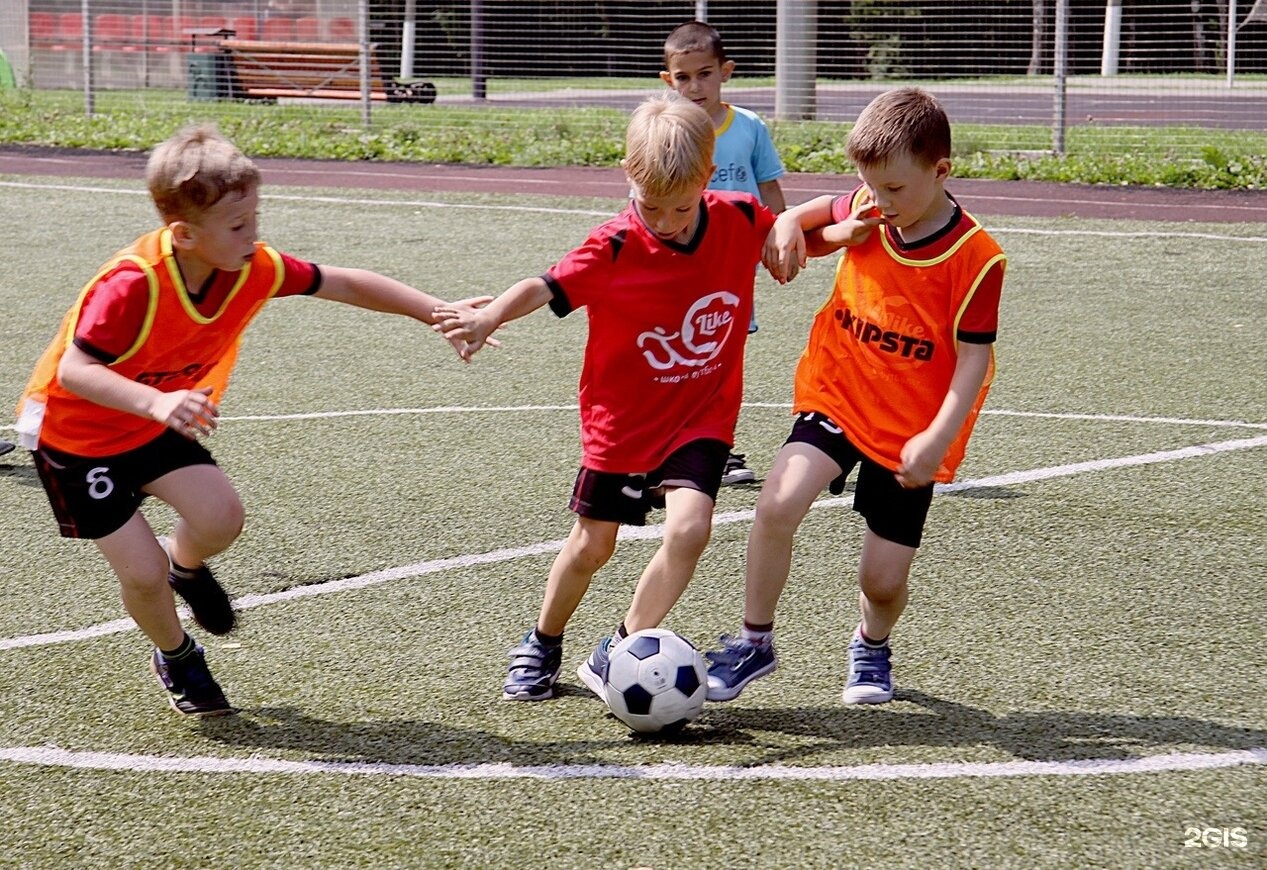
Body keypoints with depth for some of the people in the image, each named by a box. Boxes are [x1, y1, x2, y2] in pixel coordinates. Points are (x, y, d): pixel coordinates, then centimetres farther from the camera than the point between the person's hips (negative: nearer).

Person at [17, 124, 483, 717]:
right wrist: (157, 403, -53)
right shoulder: (131, 286, -36)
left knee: (221, 517, -14)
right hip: (72, 432, -6)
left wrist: (439, 312, -10)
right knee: (143, 573, -8)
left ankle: (186, 566, 23)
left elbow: (344, 284, -6)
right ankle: (175, 658, 25)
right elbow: (73, 371, -38)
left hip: (151, 423, 6)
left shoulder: (253, 269, -16)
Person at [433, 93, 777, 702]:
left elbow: (789, 230, 12)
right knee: (592, 545, 13)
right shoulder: (616, 247, -21)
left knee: (689, 527, -21)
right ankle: (542, 645, 39)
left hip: (701, 418, 1)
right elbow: (546, 288, -30)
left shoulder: (739, 220, -11)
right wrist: (489, 316, -48)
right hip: (623, 420, -1)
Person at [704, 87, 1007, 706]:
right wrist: (787, 228, -4)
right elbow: (804, 219, 20)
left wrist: (937, 438, -24)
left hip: (910, 430, -3)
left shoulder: (975, 258, -15)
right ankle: (754, 642, -3)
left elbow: (974, 356, -14)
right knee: (778, 504, -22)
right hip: (837, 399, 3)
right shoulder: (861, 219, -2)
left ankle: (871, 647, 38)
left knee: (883, 578, 2)